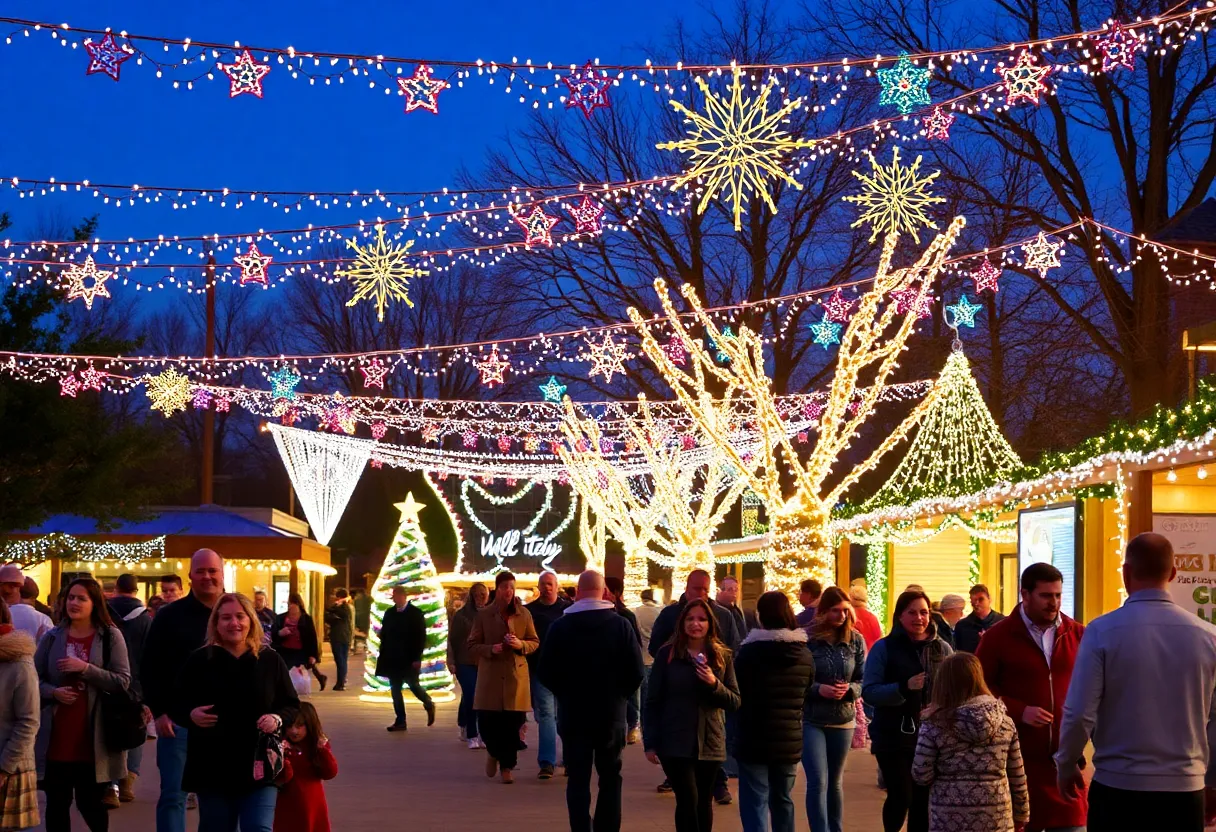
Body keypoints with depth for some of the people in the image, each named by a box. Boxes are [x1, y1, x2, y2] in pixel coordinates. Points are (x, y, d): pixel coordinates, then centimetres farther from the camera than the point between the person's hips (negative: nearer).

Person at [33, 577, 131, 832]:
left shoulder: (110, 636, -2)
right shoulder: (52, 638, 6)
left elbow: (123, 680, -9)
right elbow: (33, 679, 10)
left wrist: (85, 668, -18)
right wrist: (53, 692, -10)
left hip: (93, 737, -3)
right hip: (57, 735, 3)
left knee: (90, 802, 7)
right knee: (56, 803, 10)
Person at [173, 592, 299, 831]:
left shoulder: (270, 660, 2)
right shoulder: (199, 660, 1)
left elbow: (292, 706, 7)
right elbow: (178, 706, 6)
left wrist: (277, 719, -14)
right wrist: (191, 715, -16)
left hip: (259, 767, -1)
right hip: (211, 768, 1)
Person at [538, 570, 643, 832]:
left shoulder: (560, 626, -7)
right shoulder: (621, 626, -7)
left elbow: (545, 672, -5)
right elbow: (636, 672, -8)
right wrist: (619, 695, 10)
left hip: (573, 713, 0)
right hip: (612, 713, 0)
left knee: (578, 778, 5)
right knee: (610, 777, 12)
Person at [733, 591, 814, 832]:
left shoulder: (749, 652, -13)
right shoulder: (804, 654, 1)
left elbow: (738, 697, -4)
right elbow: (806, 695, 10)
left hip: (754, 739, -5)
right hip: (790, 741, 5)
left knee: (754, 804, -3)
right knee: (782, 800, 19)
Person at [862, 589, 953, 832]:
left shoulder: (942, 648, 5)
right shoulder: (884, 647, -4)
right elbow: (869, 692, -9)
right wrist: (904, 687, -24)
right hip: (893, 737, -3)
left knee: (923, 800, 7)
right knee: (901, 798, -8)